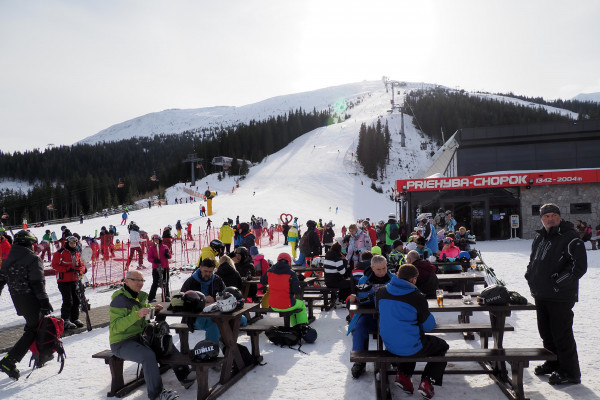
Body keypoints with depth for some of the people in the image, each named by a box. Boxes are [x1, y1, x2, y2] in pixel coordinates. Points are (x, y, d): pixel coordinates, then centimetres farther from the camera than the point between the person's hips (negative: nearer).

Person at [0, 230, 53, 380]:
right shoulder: (33, 259, -13)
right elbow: (38, 283, -18)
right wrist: (45, 301, -15)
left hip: (17, 300, 8)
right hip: (31, 299, -8)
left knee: (32, 325, 23)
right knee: (33, 330, -2)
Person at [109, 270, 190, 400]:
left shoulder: (141, 296, 8)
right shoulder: (119, 300, -18)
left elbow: (146, 309, 29)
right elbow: (115, 326, -25)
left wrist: (154, 308, 6)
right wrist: (137, 315, -35)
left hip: (140, 337, 9)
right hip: (122, 343, -9)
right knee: (148, 355, -31)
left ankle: (184, 376, 16)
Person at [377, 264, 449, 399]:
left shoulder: (381, 292, -4)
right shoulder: (417, 298, -17)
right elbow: (428, 325, -6)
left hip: (389, 345, 5)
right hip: (411, 347, -5)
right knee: (442, 346, 22)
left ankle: (403, 375, 21)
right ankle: (427, 382, 9)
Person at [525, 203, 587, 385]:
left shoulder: (570, 238, -11)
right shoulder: (539, 238, 13)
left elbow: (579, 266, -17)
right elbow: (533, 261, 26)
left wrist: (557, 282, -19)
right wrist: (530, 276, 9)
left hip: (561, 297, -8)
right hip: (541, 295, 8)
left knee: (562, 334, -2)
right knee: (546, 332, 18)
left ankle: (570, 372, 11)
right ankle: (554, 363, 35)